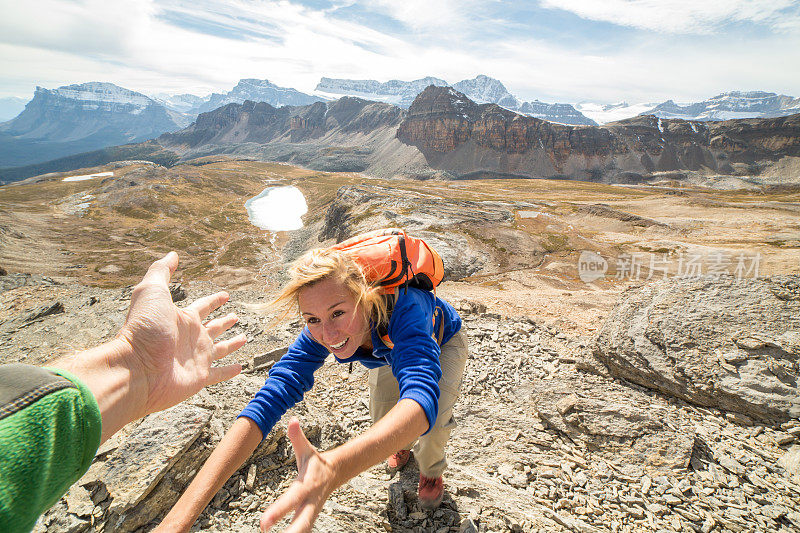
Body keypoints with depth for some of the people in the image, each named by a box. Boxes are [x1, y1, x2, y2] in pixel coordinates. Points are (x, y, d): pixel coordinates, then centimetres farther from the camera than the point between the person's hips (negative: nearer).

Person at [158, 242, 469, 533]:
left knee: (435, 416, -21)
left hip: (442, 341, -3)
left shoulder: (402, 307, -48)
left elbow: (421, 396, -63)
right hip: (388, 352, 4)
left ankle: (431, 470, 15)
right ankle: (403, 444, 44)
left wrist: (333, 467, -80)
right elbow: (270, 399, -41)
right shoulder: (318, 333, -34)